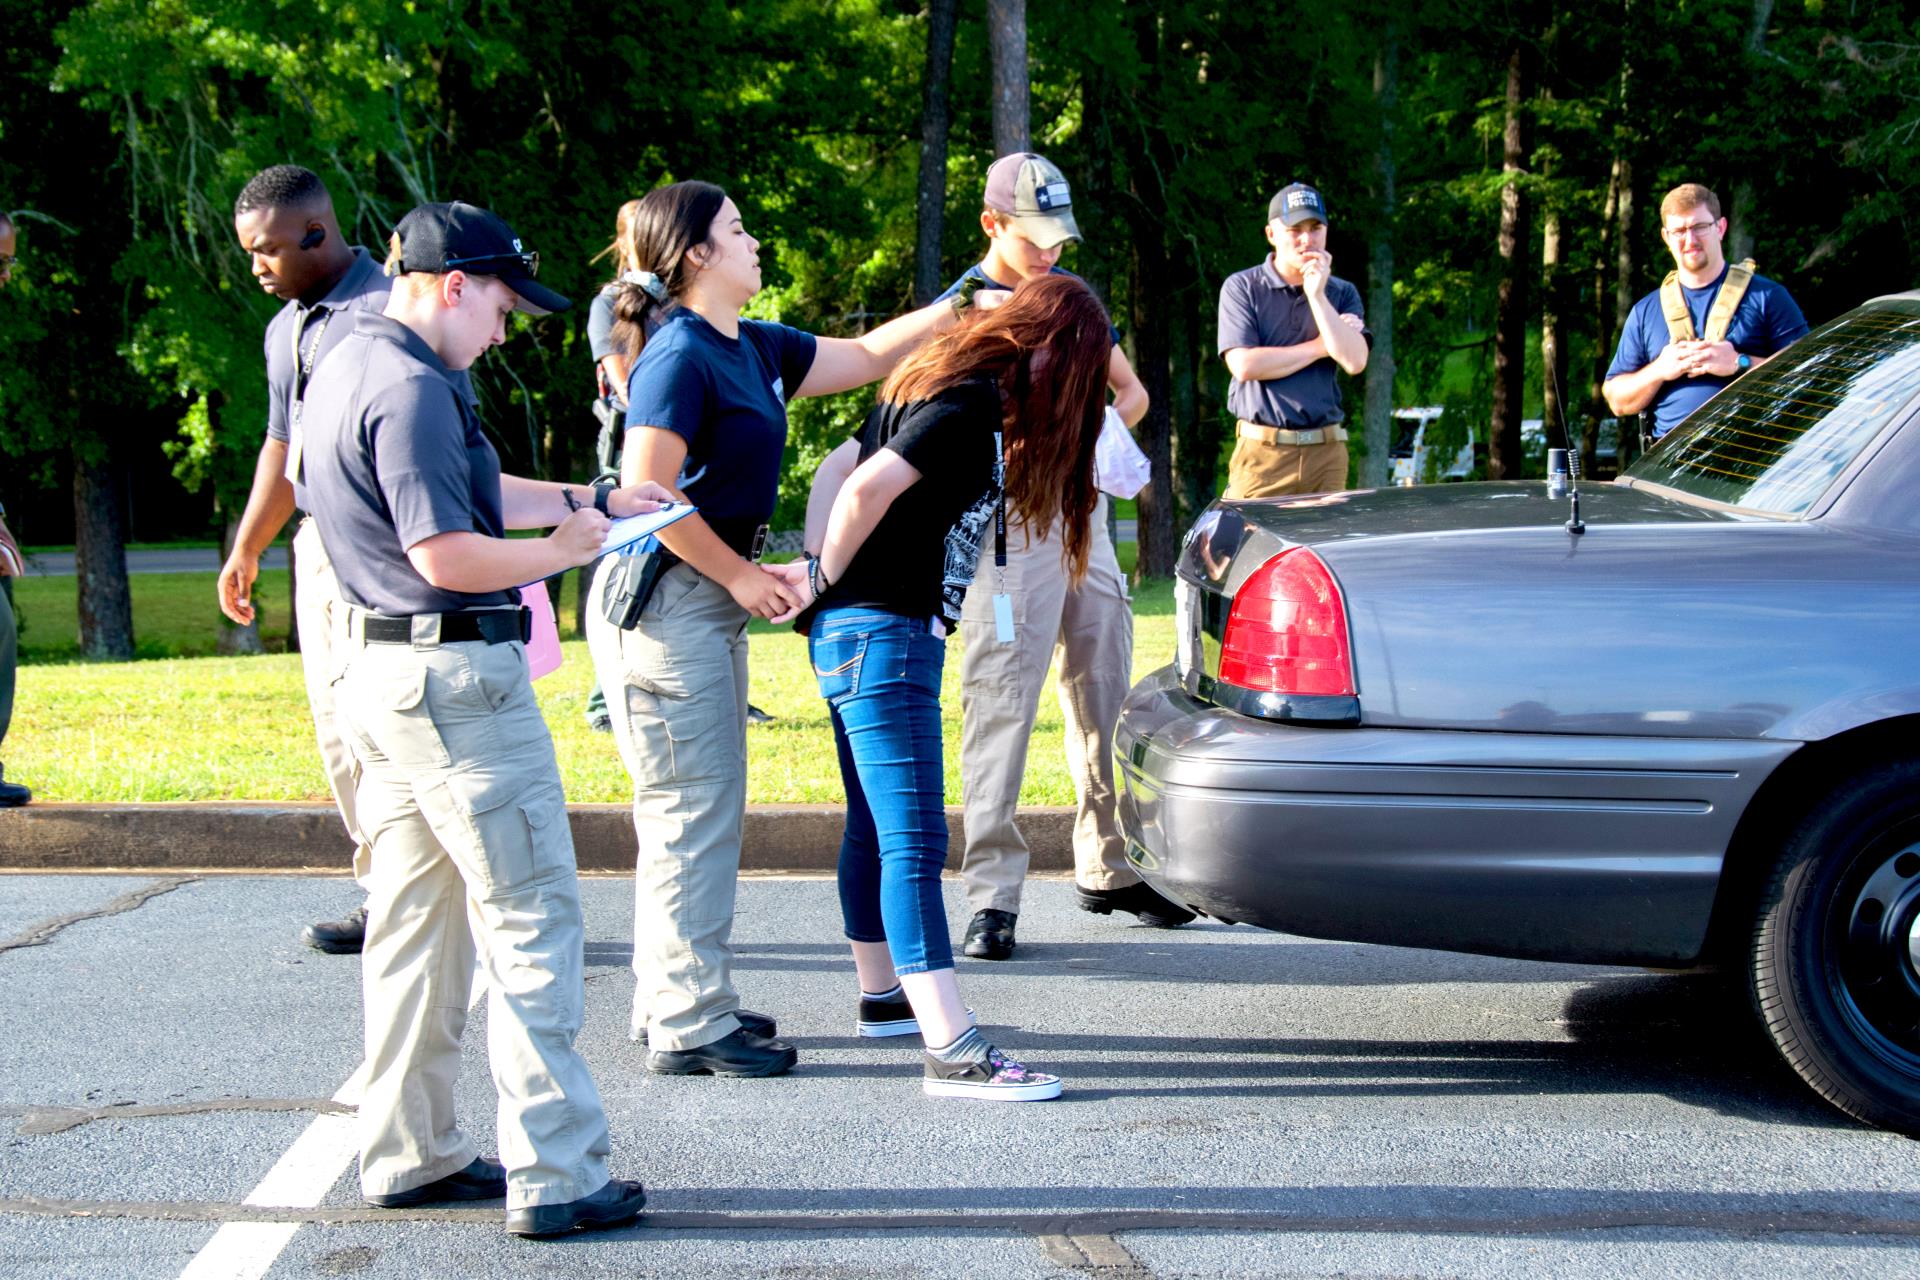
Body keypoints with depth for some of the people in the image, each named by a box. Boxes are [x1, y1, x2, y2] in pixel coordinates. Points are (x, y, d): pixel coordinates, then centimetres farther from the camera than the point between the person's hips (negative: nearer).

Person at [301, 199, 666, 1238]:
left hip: (380, 671, 10)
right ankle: (553, 1176, -5)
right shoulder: (411, 390, -17)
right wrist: (560, 553, -9)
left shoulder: (351, 366, 15)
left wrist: (596, 501, 21)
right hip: (454, 676, -10)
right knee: (531, 918, -6)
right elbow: (448, 553, -23)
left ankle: (407, 1153, 22)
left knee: (413, 918, 15)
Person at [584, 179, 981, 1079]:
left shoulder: (752, 349, 12)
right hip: (664, 599, -10)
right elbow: (648, 491, -20)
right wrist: (742, 575, -14)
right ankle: (688, 1026, 0)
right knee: (693, 811, -6)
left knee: (703, 810, 15)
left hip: (711, 600, 10)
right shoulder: (681, 354, -15)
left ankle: (675, 1003, 24)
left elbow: (864, 357, 24)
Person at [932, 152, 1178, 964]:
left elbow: (1130, 389, 17)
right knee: (1000, 704, -11)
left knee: (1105, 694, 13)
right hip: (1009, 522, -7)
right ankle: (991, 894, -10)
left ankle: (1110, 868, 25)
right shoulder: (964, 307, -4)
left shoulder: (1070, 291, 13)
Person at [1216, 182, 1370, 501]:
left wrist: (1317, 294, -7)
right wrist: (1320, 346, -3)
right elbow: (1243, 365, -11)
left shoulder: (1342, 294, 12)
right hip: (1262, 451, -3)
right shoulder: (1242, 288, 2)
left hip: (1327, 452, 3)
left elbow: (1355, 362, -4)